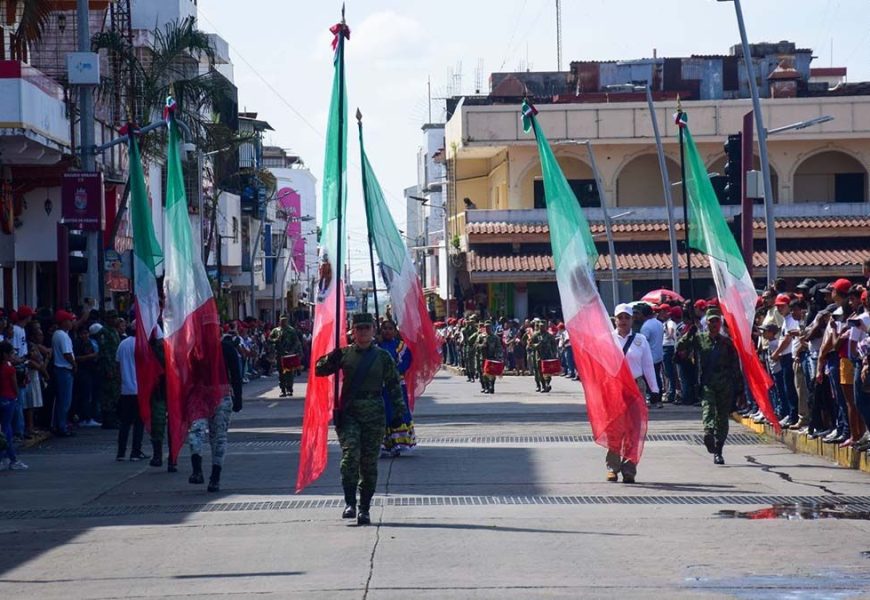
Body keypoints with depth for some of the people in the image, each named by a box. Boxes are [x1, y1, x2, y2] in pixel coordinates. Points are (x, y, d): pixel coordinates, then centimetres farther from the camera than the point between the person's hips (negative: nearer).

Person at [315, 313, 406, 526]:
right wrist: (331, 359, -12)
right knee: (350, 454, -18)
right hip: (348, 413, 0)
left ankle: (365, 508, 10)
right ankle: (350, 503, -16)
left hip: (374, 414, 0)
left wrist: (398, 412, 1)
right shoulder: (344, 354, 7)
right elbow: (319, 370, 8)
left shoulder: (383, 356, 6)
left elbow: (394, 385, 8)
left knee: (369, 463, 3)